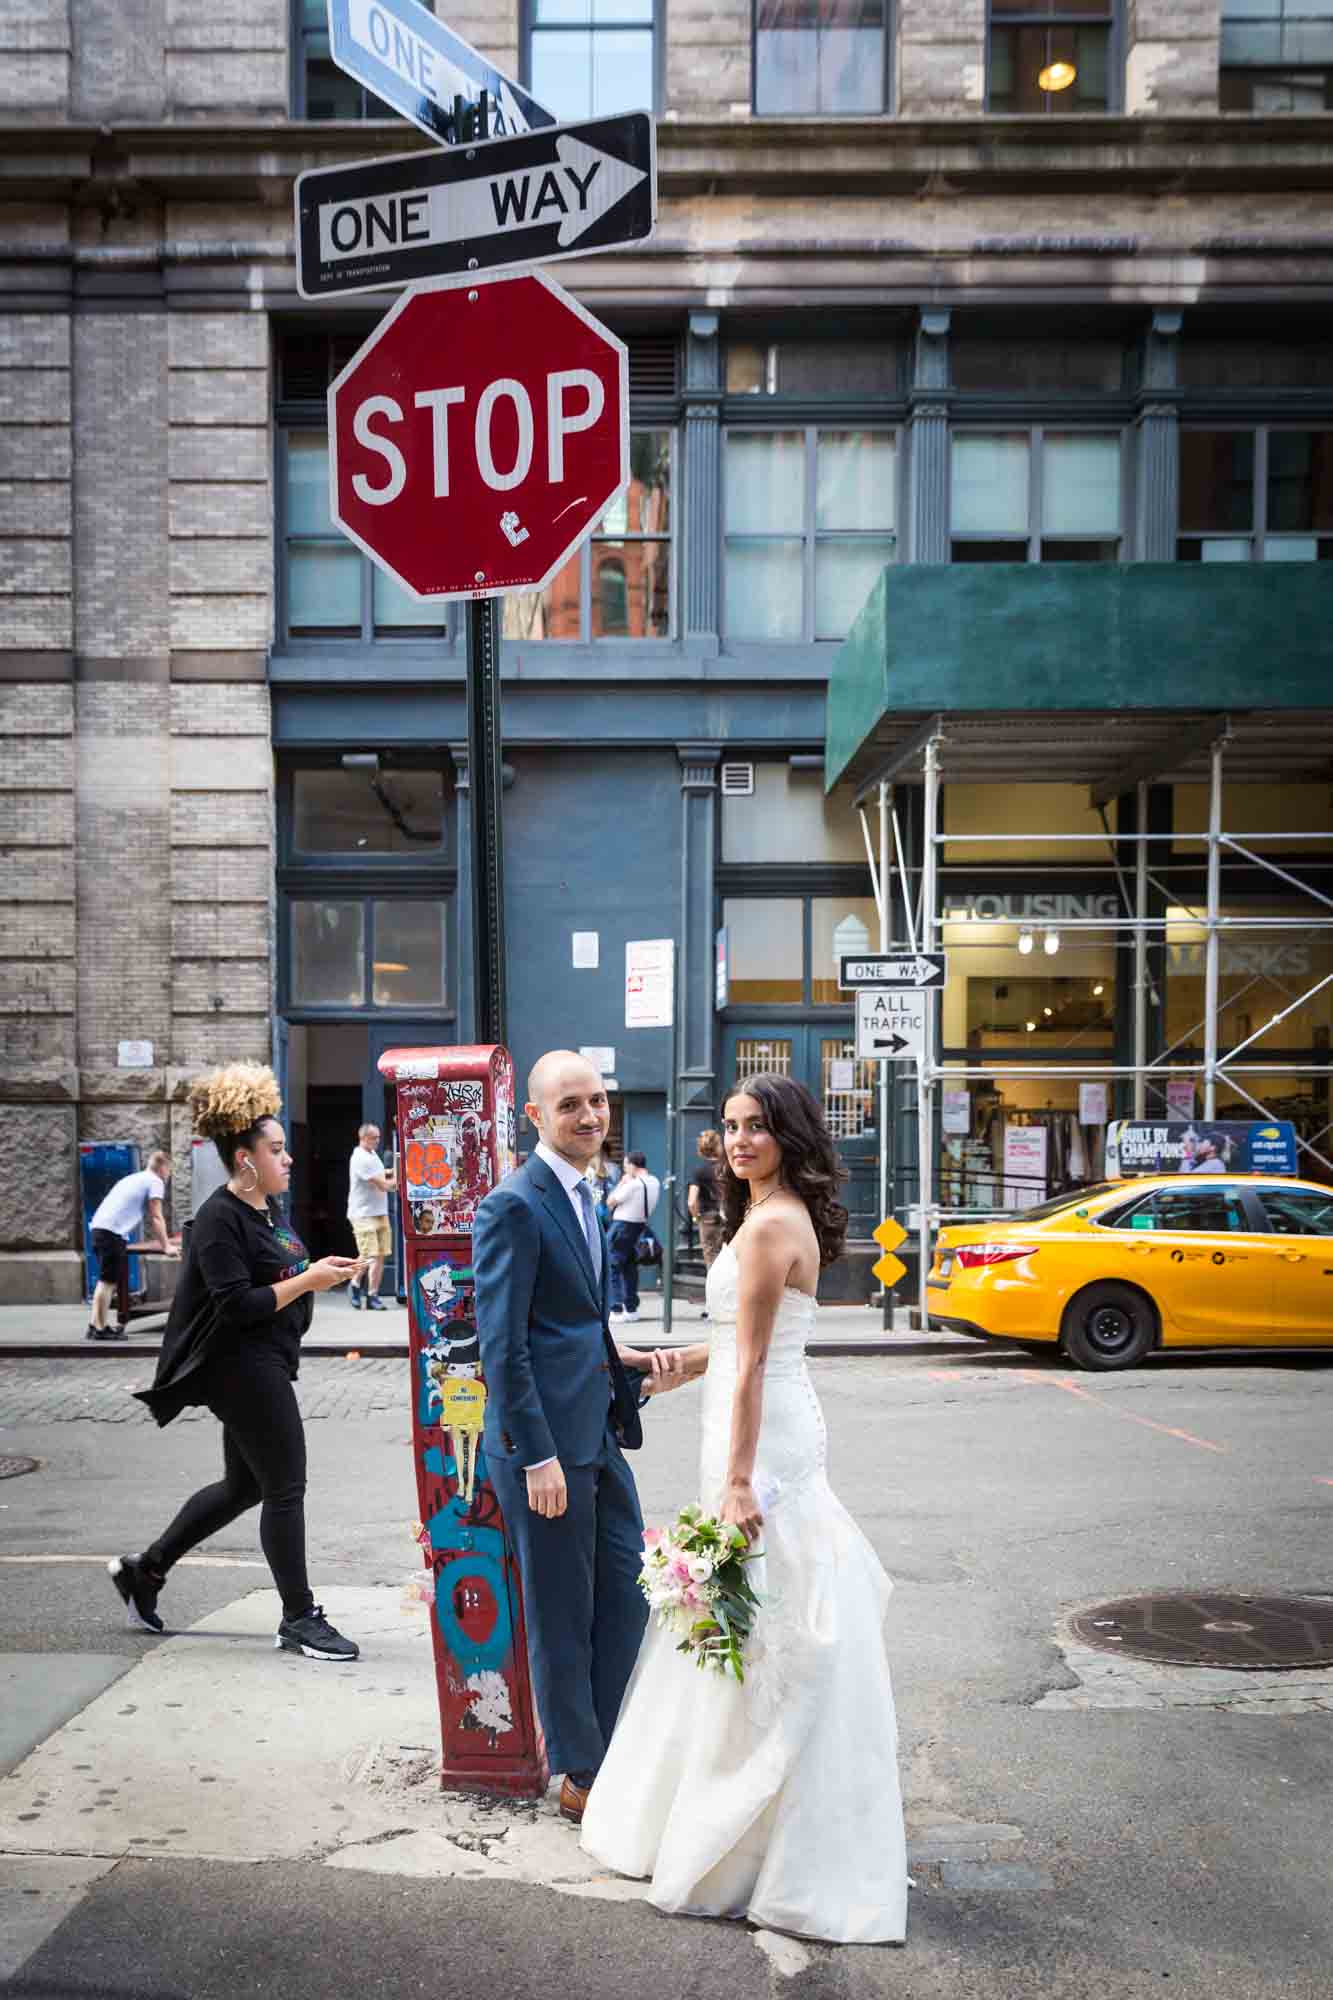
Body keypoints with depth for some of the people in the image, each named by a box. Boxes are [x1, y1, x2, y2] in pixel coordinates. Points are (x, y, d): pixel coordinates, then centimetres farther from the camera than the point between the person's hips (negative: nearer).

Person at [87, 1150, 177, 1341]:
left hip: (100, 1227, 9)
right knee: (108, 1281, -6)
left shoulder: (134, 1178, 27)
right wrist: (166, 1246, 2)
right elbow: (156, 1218, -4)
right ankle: (100, 1329, -5)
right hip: (113, 1232, -9)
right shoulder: (155, 1182, -1)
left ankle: (96, 1325, 16)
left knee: (106, 1280, 14)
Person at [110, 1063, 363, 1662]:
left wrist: (317, 1271, 6)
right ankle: (298, 1618, 10)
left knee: (243, 1484, 19)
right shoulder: (220, 1219, -17)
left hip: (262, 1365, 10)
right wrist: (306, 1281, -21)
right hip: (244, 1367, -10)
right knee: (285, 1487, -3)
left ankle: (145, 1569, 33)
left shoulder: (267, 1208, 12)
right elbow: (237, 1305, -23)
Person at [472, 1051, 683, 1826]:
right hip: (547, 1442, -9)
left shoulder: (584, 1195, 13)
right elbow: (503, 1345, -19)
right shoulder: (515, 1206, -16)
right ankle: (581, 1777, 24)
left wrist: (628, 1360, 6)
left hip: (598, 1435, 9)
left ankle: (609, 1750, 32)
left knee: (628, 1594, 15)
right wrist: (538, 1458, -20)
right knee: (563, 1617, 7)